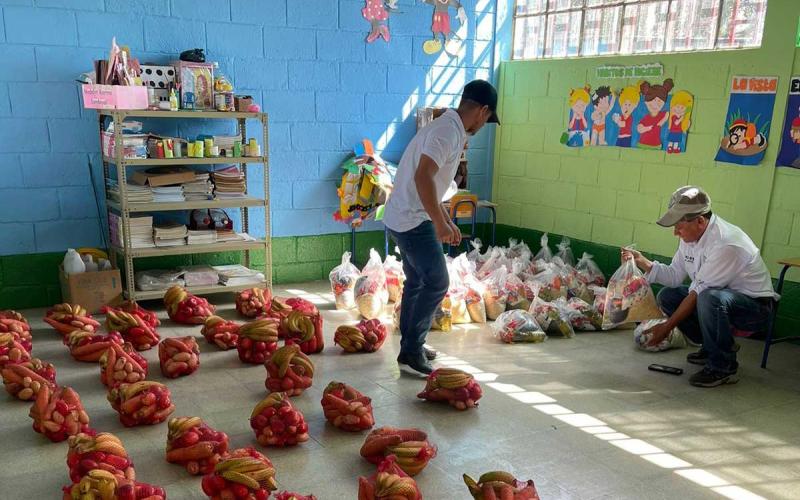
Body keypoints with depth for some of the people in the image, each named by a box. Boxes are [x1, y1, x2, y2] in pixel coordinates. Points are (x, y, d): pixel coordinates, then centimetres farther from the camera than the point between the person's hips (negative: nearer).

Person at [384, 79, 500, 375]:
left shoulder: (448, 128, 15)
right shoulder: (448, 132, -18)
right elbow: (422, 177, -30)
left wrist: (447, 222, 24)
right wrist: (440, 223, -28)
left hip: (405, 218, 10)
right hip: (413, 220, -10)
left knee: (417, 281, 16)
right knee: (437, 283, -6)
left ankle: (410, 346, 27)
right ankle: (411, 351, 1)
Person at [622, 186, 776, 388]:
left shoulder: (725, 244, -29)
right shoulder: (690, 235, -2)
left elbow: (699, 293, -26)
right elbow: (675, 276, 4)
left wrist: (668, 326, -21)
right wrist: (642, 262, -11)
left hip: (756, 306, -9)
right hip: (720, 299, 9)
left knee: (710, 299, -37)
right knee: (667, 296, -1)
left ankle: (723, 367, -16)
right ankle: (713, 347, 13)